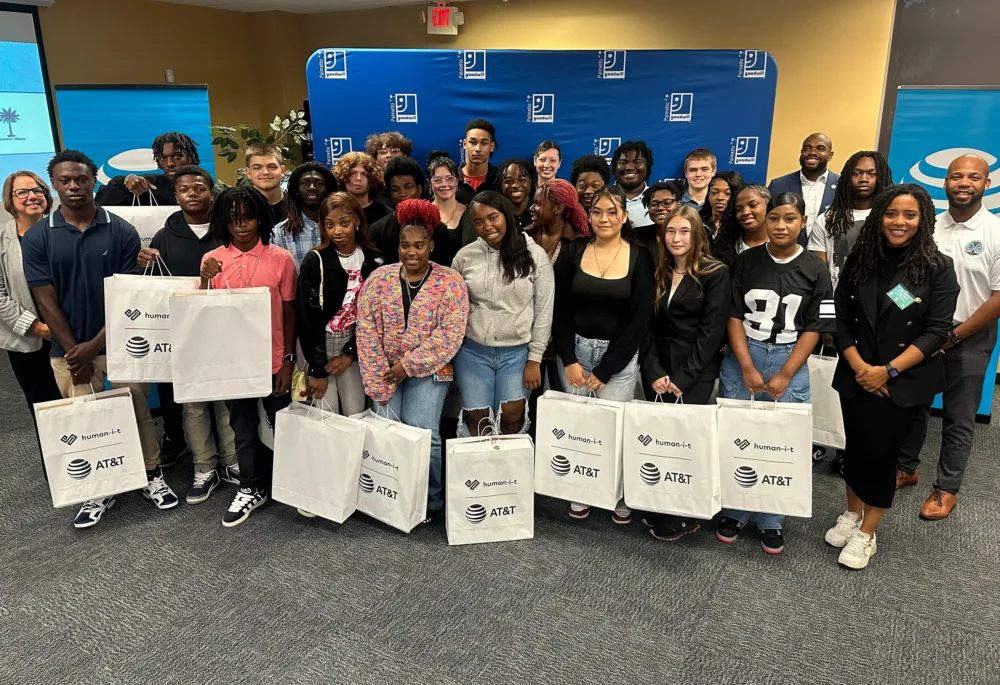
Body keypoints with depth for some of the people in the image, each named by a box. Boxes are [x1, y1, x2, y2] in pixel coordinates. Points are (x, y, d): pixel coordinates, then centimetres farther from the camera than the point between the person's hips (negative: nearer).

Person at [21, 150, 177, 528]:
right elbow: (46, 302, -2)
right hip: (69, 349, 1)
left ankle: (152, 477, 24)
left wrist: (94, 345, -11)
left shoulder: (122, 232, -4)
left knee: (138, 413, 8)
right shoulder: (37, 238, -1)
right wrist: (73, 352, -7)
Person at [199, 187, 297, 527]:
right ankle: (251, 489, 31)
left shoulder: (281, 258, -6)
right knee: (243, 428, 14)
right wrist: (204, 280, -16)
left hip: (273, 360, -1)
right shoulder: (212, 260, -1)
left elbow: (289, 313, -1)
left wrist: (288, 360, -4)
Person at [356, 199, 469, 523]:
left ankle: (431, 502, 11)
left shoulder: (450, 282, -6)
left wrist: (410, 365, -15)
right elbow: (366, 331, -3)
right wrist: (378, 381, -8)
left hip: (429, 372, -2)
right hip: (386, 373, 3)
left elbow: (451, 334, -12)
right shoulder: (379, 278, 0)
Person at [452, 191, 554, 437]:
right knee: (477, 420, 3)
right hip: (473, 351, 2)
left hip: (518, 352, -1)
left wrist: (534, 359, -5)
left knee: (512, 417, -2)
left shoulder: (535, 255, -6)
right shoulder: (464, 256, 0)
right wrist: (449, 355, 3)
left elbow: (544, 311, -3)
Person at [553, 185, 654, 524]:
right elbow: (560, 310, 0)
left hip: (620, 356, -2)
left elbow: (640, 320, -7)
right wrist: (569, 360, -10)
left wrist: (604, 370, -10)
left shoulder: (640, 258, -4)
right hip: (576, 349, 2)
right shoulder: (573, 253, 1)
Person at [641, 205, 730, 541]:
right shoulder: (657, 272, 10)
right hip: (658, 370, 4)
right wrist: (654, 372, -7)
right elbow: (647, 325, 5)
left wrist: (683, 377, -13)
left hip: (696, 373, -4)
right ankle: (659, 510, 18)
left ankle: (682, 516, 12)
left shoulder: (715, 273, -4)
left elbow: (712, 331, -10)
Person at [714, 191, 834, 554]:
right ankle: (733, 512, 20)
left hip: (789, 361, 0)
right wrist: (748, 369, -9)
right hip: (741, 359, 1)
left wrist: (784, 375, -9)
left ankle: (772, 521, 19)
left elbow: (814, 328, -1)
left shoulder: (815, 270, 0)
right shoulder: (745, 261, 1)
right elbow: (734, 317, -1)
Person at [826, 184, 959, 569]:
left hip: (905, 382, -2)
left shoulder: (938, 268, -7)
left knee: (881, 452, 3)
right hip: (856, 376, 3)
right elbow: (840, 318, 0)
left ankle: (867, 533, 20)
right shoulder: (860, 260, 0)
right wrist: (858, 366, -11)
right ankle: (851, 514, 34)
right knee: (856, 447, 12)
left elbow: (936, 332, -11)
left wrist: (889, 371, -18)